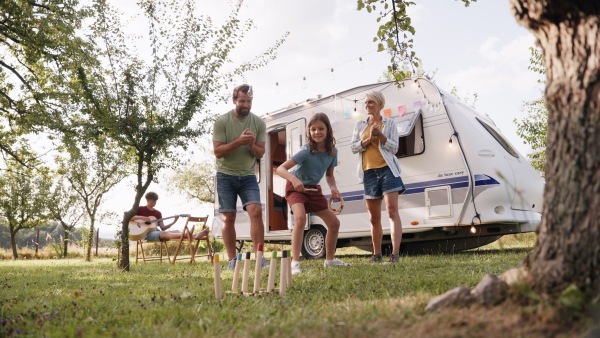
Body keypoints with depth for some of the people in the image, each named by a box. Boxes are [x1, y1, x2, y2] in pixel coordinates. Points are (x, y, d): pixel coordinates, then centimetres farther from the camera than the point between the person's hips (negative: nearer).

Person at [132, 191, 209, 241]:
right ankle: (189, 235, -61)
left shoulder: (157, 213, 19)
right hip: (145, 233, -6)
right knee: (164, 234, -36)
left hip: (156, 232, 6)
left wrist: (173, 222, -5)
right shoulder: (140, 209, 7)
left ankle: (195, 235, -49)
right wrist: (141, 217, -18)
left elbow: (163, 228, 10)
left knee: (176, 231, -21)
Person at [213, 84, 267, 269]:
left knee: (256, 211, -15)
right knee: (228, 218, 1)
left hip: (248, 176, 2)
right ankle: (232, 260, 9)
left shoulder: (259, 123, 2)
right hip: (226, 175, -1)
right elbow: (218, 151, -12)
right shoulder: (222, 121, -6)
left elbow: (260, 154, 3)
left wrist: (252, 144, -18)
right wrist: (239, 141, -24)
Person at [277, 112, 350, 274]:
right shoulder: (306, 151, -26)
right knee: (300, 218, -33)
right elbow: (281, 169, -31)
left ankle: (330, 259, 28)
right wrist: (294, 179, -49)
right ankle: (295, 263, -28)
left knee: (334, 223, 8)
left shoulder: (332, 151, -8)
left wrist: (333, 188, -12)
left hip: (314, 189, 6)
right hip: (296, 188, -6)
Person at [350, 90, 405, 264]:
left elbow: (394, 147, -1)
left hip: (387, 169, -3)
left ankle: (395, 253, -20)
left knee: (392, 211, -15)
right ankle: (376, 254, 20)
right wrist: (369, 139, -10)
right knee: (374, 218, 9)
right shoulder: (360, 124, 14)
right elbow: (353, 147, 6)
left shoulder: (389, 123, 6)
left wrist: (380, 135, -16)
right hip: (369, 172, 3)